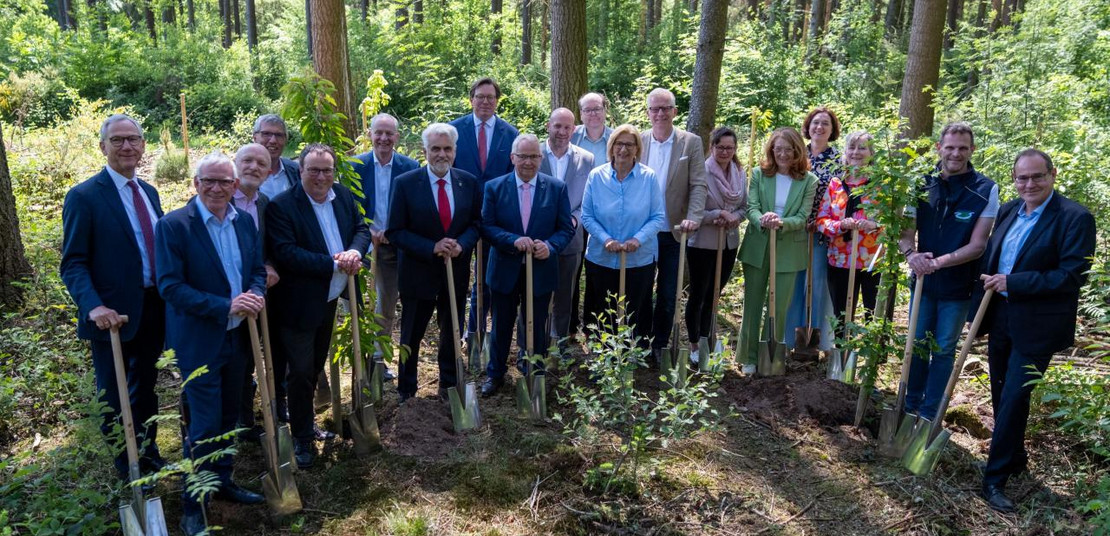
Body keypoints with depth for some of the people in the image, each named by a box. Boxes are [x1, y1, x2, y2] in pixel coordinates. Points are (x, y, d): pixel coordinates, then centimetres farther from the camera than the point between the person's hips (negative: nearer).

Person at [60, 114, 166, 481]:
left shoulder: (148, 192, 9)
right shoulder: (84, 196, -11)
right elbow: (73, 263, -13)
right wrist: (93, 306, -28)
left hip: (152, 310, 6)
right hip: (114, 315, -6)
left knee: (146, 387, 20)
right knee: (115, 394, 10)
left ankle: (149, 452, 37)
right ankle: (125, 466, 28)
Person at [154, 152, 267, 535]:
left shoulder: (245, 222, 5)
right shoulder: (173, 225, -14)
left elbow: (258, 270, 10)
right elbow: (170, 286, -18)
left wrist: (256, 296, -12)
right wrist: (225, 307, -25)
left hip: (238, 336, 6)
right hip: (199, 340, -6)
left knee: (228, 417, 18)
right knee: (205, 424, -1)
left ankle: (222, 482, 36)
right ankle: (192, 505, 16)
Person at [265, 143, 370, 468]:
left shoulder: (343, 195, 2)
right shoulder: (281, 206, -18)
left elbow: (362, 228, 5)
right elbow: (285, 253, -26)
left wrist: (355, 252, -18)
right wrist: (336, 264, -26)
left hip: (331, 298, 7)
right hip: (299, 304, -6)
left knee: (316, 366, 21)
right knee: (301, 372, 2)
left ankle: (304, 417, 42)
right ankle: (302, 437, 19)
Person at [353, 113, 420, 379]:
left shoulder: (410, 167, -2)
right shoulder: (357, 165, -2)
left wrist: (390, 232, -15)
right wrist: (367, 232, -16)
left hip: (394, 245, 1)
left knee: (387, 306, 12)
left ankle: (377, 358, 26)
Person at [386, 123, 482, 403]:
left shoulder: (469, 182, -2)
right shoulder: (405, 183, -12)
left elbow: (476, 222, 4)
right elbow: (395, 232, -12)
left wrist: (462, 244, -17)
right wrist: (432, 248, -23)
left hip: (457, 271, 3)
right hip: (418, 272, -3)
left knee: (452, 333, 19)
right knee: (411, 337, 13)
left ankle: (449, 387, 39)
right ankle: (406, 393, 32)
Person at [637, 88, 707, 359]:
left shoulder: (691, 142, -2)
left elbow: (698, 185, -6)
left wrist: (693, 218, -20)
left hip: (673, 232, -1)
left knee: (667, 294, 9)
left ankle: (659, 347, 23)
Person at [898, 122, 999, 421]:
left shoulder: (986, 190, -11)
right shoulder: (922, 185, -2)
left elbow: (977, 245, -14)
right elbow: (906, 232, -1)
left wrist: (939, 262, -25)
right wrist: (911, 253, -22)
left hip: (958, 286, -3)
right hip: (923, 281, 3)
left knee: (943, 350, 8)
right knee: (917, 345, 14)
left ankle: (928, 415, 20)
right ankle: (911, 407, 30)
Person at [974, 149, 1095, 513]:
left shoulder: (1075, 219, -14)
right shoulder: (1008, 211, 6)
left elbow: (1073, 275, -20)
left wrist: (1012, 283, -20)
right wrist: (988, 285, 0)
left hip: (1035, 326, -7)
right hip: (999, 318, 7)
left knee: (1014, 399, -3)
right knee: (1001, 396, 17)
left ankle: (995, 478, 8)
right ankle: (1015, 458, 36)